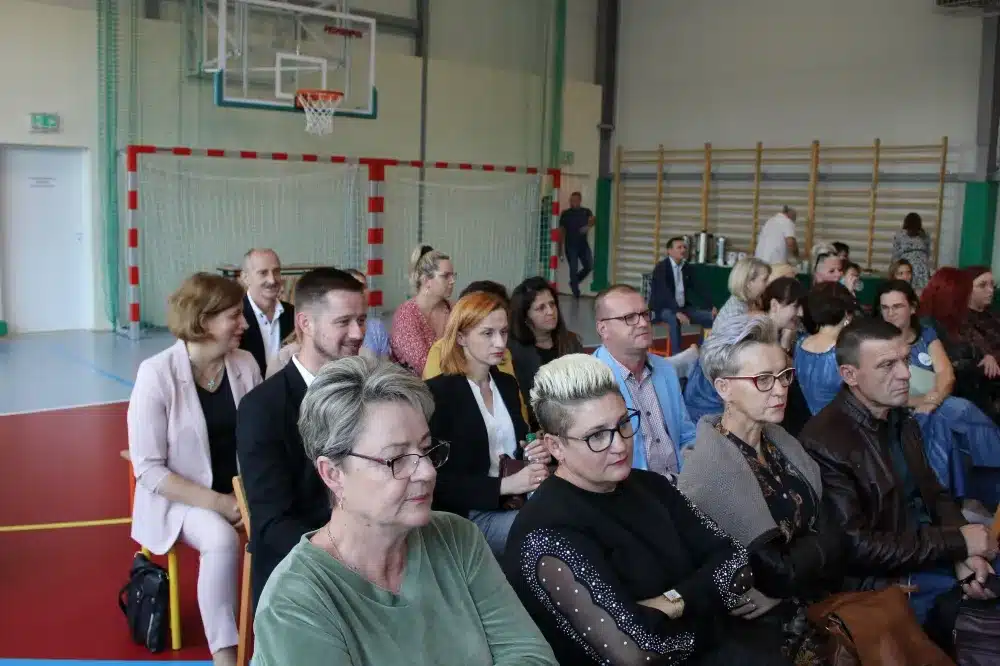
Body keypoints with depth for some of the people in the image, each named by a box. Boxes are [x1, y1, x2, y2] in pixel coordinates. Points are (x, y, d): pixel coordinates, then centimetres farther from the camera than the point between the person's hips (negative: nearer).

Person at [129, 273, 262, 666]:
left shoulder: (245, 364, -3)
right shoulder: (157, 373, -16)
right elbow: (148, 469, -15)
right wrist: (217, 502, -21)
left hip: (239, 489, 4)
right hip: (181, 497, -4)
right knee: (222, 540, -32)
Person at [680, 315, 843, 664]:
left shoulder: (781, 441, 2)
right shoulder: (708, 472, -21)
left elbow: (833, 533, -1)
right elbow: (776, 574, -19)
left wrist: (799, 553, -17)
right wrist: (818, 548, -4)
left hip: (821, 603, 7)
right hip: (775, 627, -7)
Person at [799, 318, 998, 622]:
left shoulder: (901, 419, 7)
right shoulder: (824, 443, -22)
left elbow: (934, 493, 11)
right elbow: (856, 547, -22)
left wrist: (962, 552, -9)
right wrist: (957, 542, -18)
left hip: (935, 549, 8)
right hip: (886, 580, -8)